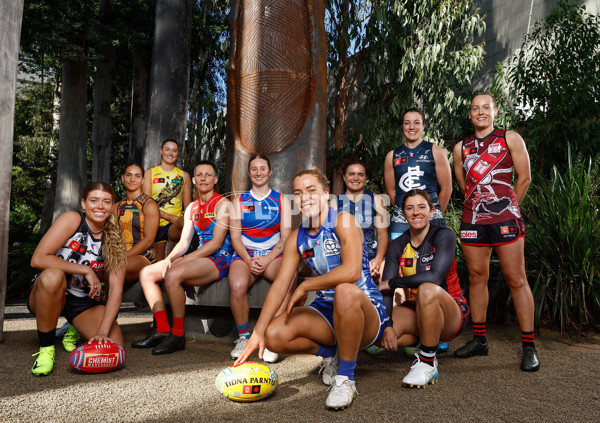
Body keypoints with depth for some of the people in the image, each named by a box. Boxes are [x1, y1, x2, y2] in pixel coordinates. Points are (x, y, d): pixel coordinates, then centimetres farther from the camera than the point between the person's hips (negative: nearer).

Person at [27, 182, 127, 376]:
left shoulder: (114, 239, -4)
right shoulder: (72, 220, -12)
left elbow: (116, 289, -11)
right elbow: (38, 259, -22)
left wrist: (103, 331, -23)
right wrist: (85, 270, -20)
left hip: (86, 302, 3)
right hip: (47, 295, -2)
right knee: (52, 275, -37)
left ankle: (75, 330, 17)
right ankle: (46, 349, -17)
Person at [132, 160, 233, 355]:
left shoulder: (222, 204, -5)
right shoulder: (191, 208, 18)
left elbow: (216, 242, -14)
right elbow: (184, 242, 14)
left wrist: (180, 260, -18)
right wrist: (169, 259, -8)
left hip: (219, 259, -8)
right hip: (199, 258, 8)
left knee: (172, 275, -31)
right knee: (146, 273, -3)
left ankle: (178, 335, -17)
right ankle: (162, 330, -3)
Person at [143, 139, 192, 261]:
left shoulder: (184, 175, 16)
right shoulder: (150, 173, 11)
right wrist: (170, 217, -11)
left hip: (176, 225, 0)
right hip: (156, 224, 1)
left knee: (184, 223, -37)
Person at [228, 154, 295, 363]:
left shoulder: (281, 200, 13)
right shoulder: (239, 201, 15)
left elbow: (285, 237, 4)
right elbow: (235, 237, 6)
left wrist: (267, 260, -12)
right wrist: (249, 260, -12)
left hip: (273, 254, 0)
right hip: (245, 254, 1)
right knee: (238, 286, -34)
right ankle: (243, 337, -10)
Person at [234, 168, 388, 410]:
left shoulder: (343, 221, -14)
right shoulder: (296, 239, 3)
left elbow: (352, 271, -30)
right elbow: (280, 285, -4)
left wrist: (305, 286, -20)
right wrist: (258, 331, -14)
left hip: (367, 311, -5)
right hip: (327, 311, 6)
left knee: (345, 291, -40)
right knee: (274, 336, -16)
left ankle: (346, 379, -19)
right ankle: (330, 354, 13)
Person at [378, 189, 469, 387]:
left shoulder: (443, 236, -12)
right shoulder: (398, 245, 0)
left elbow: (435, 277, -27)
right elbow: (384, 289, -8)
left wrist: (391, 283, -20)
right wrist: (387, 325, -24)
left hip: (452, 313, -4)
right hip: (416, 309, 5)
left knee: (427, 289, -38)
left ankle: (427, 362, -19)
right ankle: (431, 341, 6)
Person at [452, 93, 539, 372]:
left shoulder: (510, 139, 6)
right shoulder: (461, 148, 14)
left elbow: (524, 178, 5)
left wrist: (506, 207, 9)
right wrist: (479, 204, 13)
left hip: (505, 218, -3)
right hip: (472, 220, 4)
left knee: (516, 280, -3)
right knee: (476, 278, 7)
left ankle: (529, 346, 5)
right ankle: (479, 340, 18)